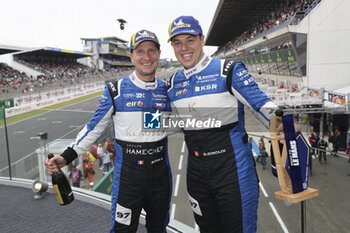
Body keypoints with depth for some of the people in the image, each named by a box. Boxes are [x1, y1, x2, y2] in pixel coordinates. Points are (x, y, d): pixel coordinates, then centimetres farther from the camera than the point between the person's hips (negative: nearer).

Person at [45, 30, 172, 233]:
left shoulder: (167, 89, 1)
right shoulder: (116, 91, -9)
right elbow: (94, 127, -2)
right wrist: (67, 157, -8)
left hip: (161, 172, 4)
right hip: (128, 174, -3)